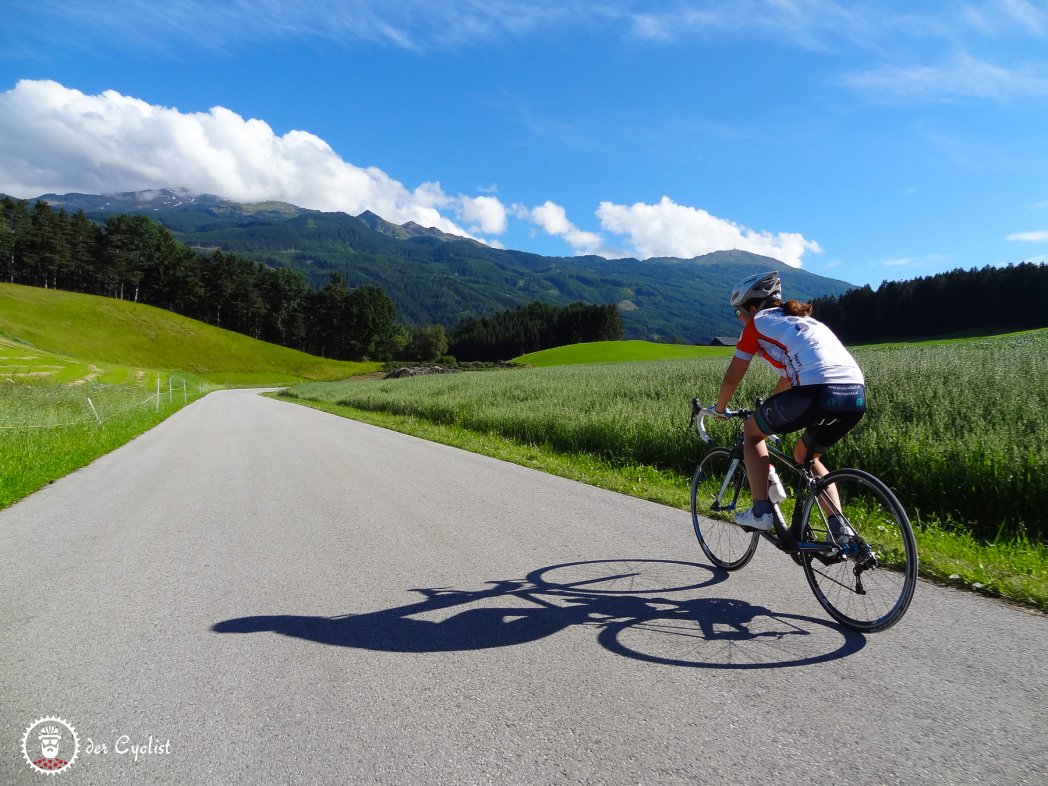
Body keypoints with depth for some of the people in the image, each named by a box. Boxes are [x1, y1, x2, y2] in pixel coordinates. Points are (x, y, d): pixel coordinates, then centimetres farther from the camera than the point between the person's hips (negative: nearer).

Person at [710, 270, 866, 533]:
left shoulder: (757, 324, 13)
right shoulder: (803, 321, 34)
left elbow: (731, 378, 18)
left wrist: (719, 409, 36)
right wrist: (768, 410, 55)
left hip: (817, 392, -7)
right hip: (857, 395, 7)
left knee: (752, 431, 19)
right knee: (806, 456, 30)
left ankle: (760, 512, 12)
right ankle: (840, 529, 18)